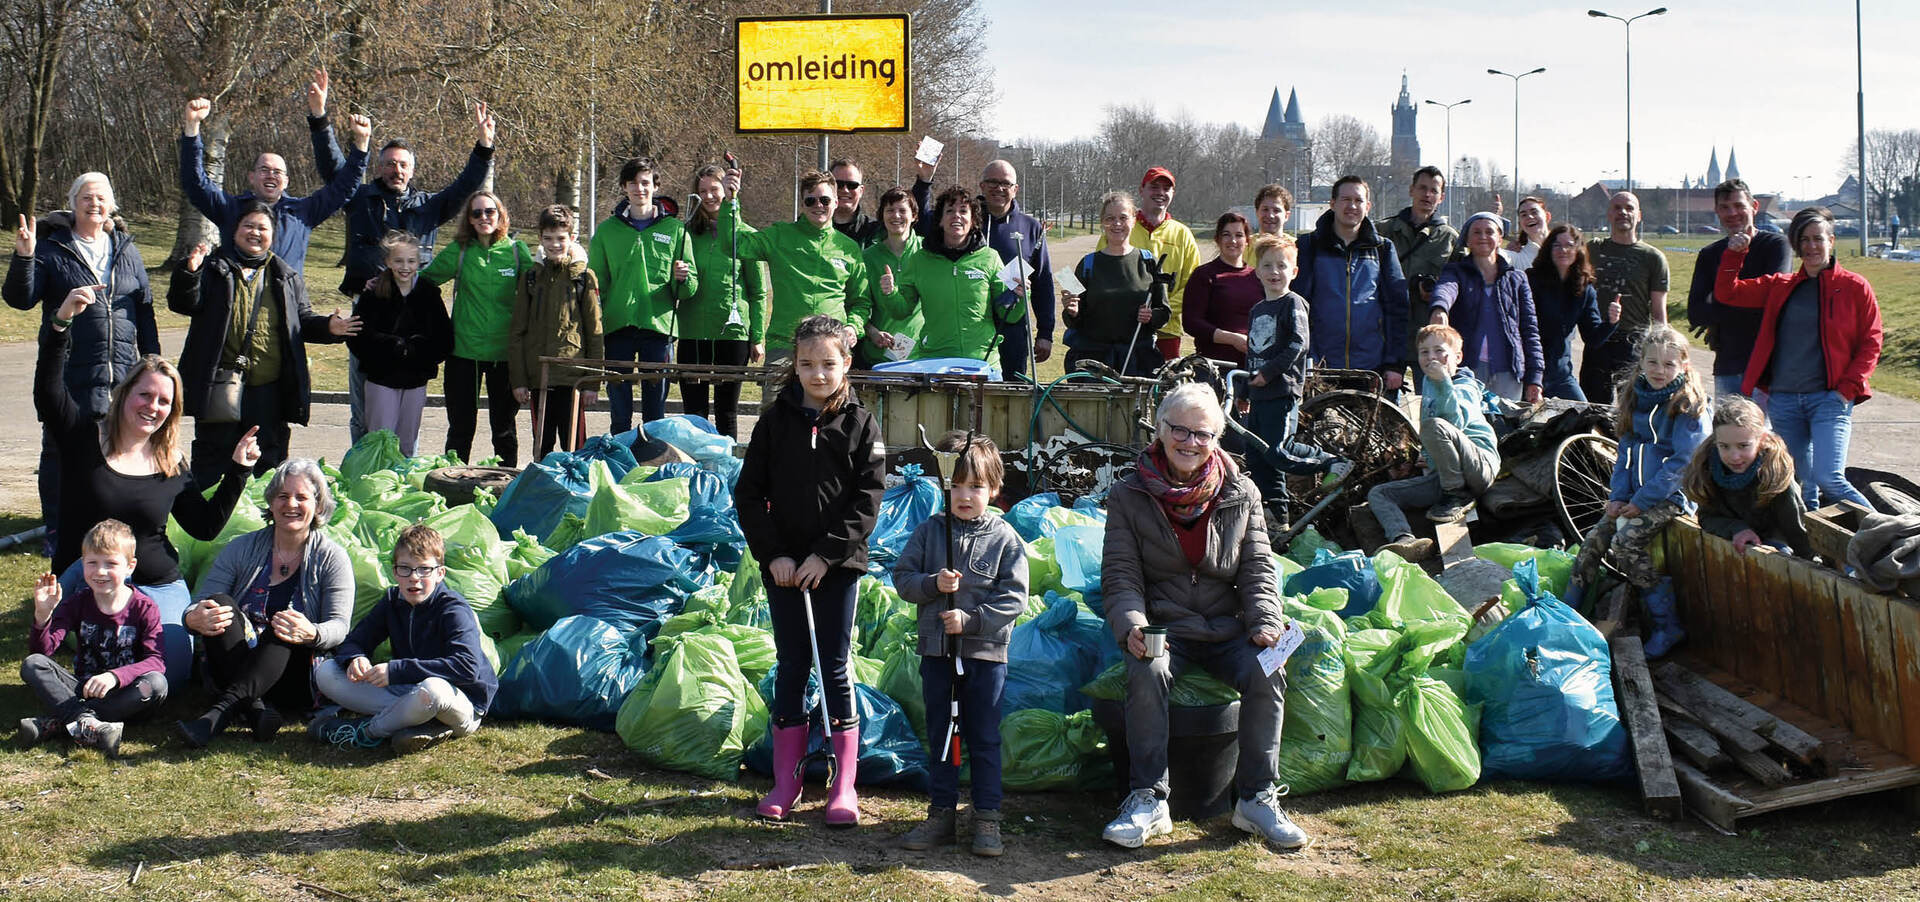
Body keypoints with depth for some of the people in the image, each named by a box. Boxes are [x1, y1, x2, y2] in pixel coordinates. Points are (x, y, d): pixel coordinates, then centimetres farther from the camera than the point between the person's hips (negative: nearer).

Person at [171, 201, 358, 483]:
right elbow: (183, 304, -4)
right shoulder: (215, 269, 6)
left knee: (268, 461, 10)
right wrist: (189, 273, -22)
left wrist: (328, 327, -3)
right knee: (212, 459, 4)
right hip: (220, 385, -3)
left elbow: (304, 320, 18)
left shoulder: (287, 278, 15)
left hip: (269, 392, 3)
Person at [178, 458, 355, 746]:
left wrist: (311, 634, -32)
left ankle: (220, 712, -48)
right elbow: (200, 606, 2)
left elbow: (339, 627, -7)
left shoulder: (331, 557, 5)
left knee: (285, 629, -32)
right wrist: (194, 618, -25)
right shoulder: (243, 549, 10)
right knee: (220, 604, -23)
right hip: (231, 673, 2)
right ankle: (255, 707, -40)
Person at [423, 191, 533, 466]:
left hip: (505, 350, 0)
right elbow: (425, 279, 10)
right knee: (461, 425, 8)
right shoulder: (458, 251, 1)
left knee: (504, 424, 10)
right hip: (465, 349, 0)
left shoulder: (516, 250, 0)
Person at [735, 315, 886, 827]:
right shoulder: (775, 421, 3)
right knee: (791, 666, 7)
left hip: (838, 565, -2)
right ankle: (785, 782, 15)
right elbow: (748, 493, 3)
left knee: (835, 668, 1)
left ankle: (843, 786, 8)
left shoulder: (860, 425, -2)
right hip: (783, 566, 2)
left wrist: (826, 554, -13)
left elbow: (867, 499, -6)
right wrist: (772, 553, -7)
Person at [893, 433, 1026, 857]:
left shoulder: (1005, 539, -4)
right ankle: (941, 814, 20)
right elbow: (902, 578, 3)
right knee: (940, 735, 11)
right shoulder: (929, 531, 3)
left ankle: (987, 819, 11)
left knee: (984, 738, 4)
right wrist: (933, 584, -16)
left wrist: (970, 620, -17)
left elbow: (1013, 598, -8)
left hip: (985, 653, -3)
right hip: (937, 651, 3)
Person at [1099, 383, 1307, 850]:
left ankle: (1257, 798, -13)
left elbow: (1258, 568, 5)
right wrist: (1131, 625, -22)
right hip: (1162, 627, -2)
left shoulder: (1240, 494, 7)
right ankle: (1147, 800, -25)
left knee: (1267, 675, -27)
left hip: (1226, 629, 2)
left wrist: (1267, 622, -13)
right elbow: (1120, 574, -3)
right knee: (1148, 675, -34)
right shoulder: (1130, 495, 2)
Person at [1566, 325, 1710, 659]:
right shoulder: (1635, 399, 11)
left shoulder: (1689, 407, -9)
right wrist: (1618, 497, 0)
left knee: (1625, 543, -25)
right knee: (1593, 543, -9)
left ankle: (1668, 627, -16)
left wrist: (1643, 500, -17)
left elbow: (1683, 462, -15)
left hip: (1672, 496, -7)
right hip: (1635, 495, 7)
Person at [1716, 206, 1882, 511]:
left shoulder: (1854, 287, 2)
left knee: (1829, 479, -18)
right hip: (1783, 399, 4)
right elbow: (1727, 293, 14)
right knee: (1802, 486, 8)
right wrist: (1735, 253, 1)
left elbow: (1871, 343, 2)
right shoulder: (1780, 286, 13)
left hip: (1829, 398, -4)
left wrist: (1847, 388, -8)